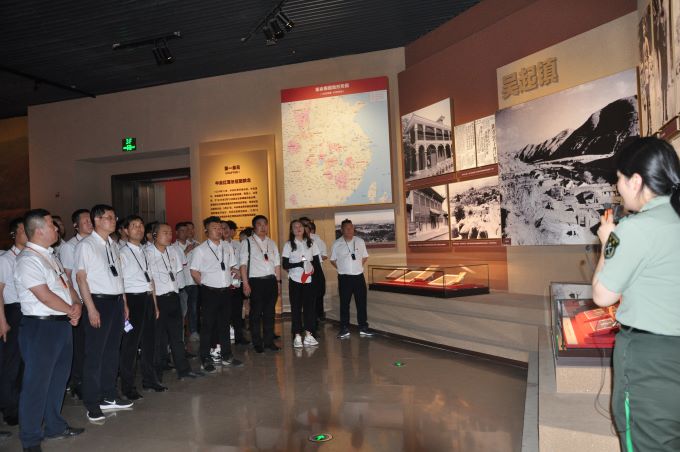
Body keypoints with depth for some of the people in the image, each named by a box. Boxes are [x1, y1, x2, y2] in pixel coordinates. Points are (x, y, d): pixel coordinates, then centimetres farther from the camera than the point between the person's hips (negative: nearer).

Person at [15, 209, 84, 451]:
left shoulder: (50, 255, 13)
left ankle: (55, 426, 35)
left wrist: (77, 305, -4)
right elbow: (45, 296, -21)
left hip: (62, 323, 9)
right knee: (37, 383, 2)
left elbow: (67, 284, 15)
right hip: (40, 326, -9)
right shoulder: (27, 259, -15)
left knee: (59, 377, 19)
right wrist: (71, 311, -7)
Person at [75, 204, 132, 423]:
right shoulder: (86, 245, -8)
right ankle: (92, 404, 13)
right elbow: (81, 277, -12)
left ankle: (109, 396, 28)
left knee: (112, 351, 15)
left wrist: (124, 303, 13)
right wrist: (91, 309, -16)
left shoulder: (112, 244, 11)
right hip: (99, 301, -7)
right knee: (95, 354, 1)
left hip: (117, 301, 7)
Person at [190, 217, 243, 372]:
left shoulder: (228, 247, 8)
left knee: (224, 324, 14)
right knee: (207, 326, 3)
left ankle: (227, 357, 24)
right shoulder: (200, 250, -6)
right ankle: (206, 359, 16)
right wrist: (205, 285, -3)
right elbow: (194, 272, -4)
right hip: (209, 293, -5)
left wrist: (233, 272, 3)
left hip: (226, 291, 5)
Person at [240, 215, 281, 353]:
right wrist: (245, 284, -11)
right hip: (256, 281, -4)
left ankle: (269, 341, 20)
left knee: (270, 312, 9)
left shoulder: (272, 243, 16)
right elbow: (243, 264, -5)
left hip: (271, 281, 4)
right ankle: (257, 343, 14)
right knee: (256, 313, 2)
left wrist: (278, 281, 9)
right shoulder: (247, 243, 0)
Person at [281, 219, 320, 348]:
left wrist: (313, 268, -9)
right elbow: (285, 265, -4)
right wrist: (298, 264, -19)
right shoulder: (289, 245, 1)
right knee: (296, 307, 0)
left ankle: (308, 334, 10)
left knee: (310, 306, 2)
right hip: (295, 280, -2)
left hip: (309, 280, 2)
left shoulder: (311, 243, 8)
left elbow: (316, 261, 10)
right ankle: (297, 336, 5)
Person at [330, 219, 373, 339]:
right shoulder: (337, 244, -1)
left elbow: (365, 257, 15)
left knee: (362, 303, 6)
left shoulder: (360, 241, 5)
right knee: (344, 304, 3)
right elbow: (333, 260, 8)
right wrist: (342, 268, 1)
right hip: (344, 278, -2)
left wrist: (358, 266, 6)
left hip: (359, 276, 2)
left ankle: (363, 328, 14)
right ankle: (344, 329, 11)